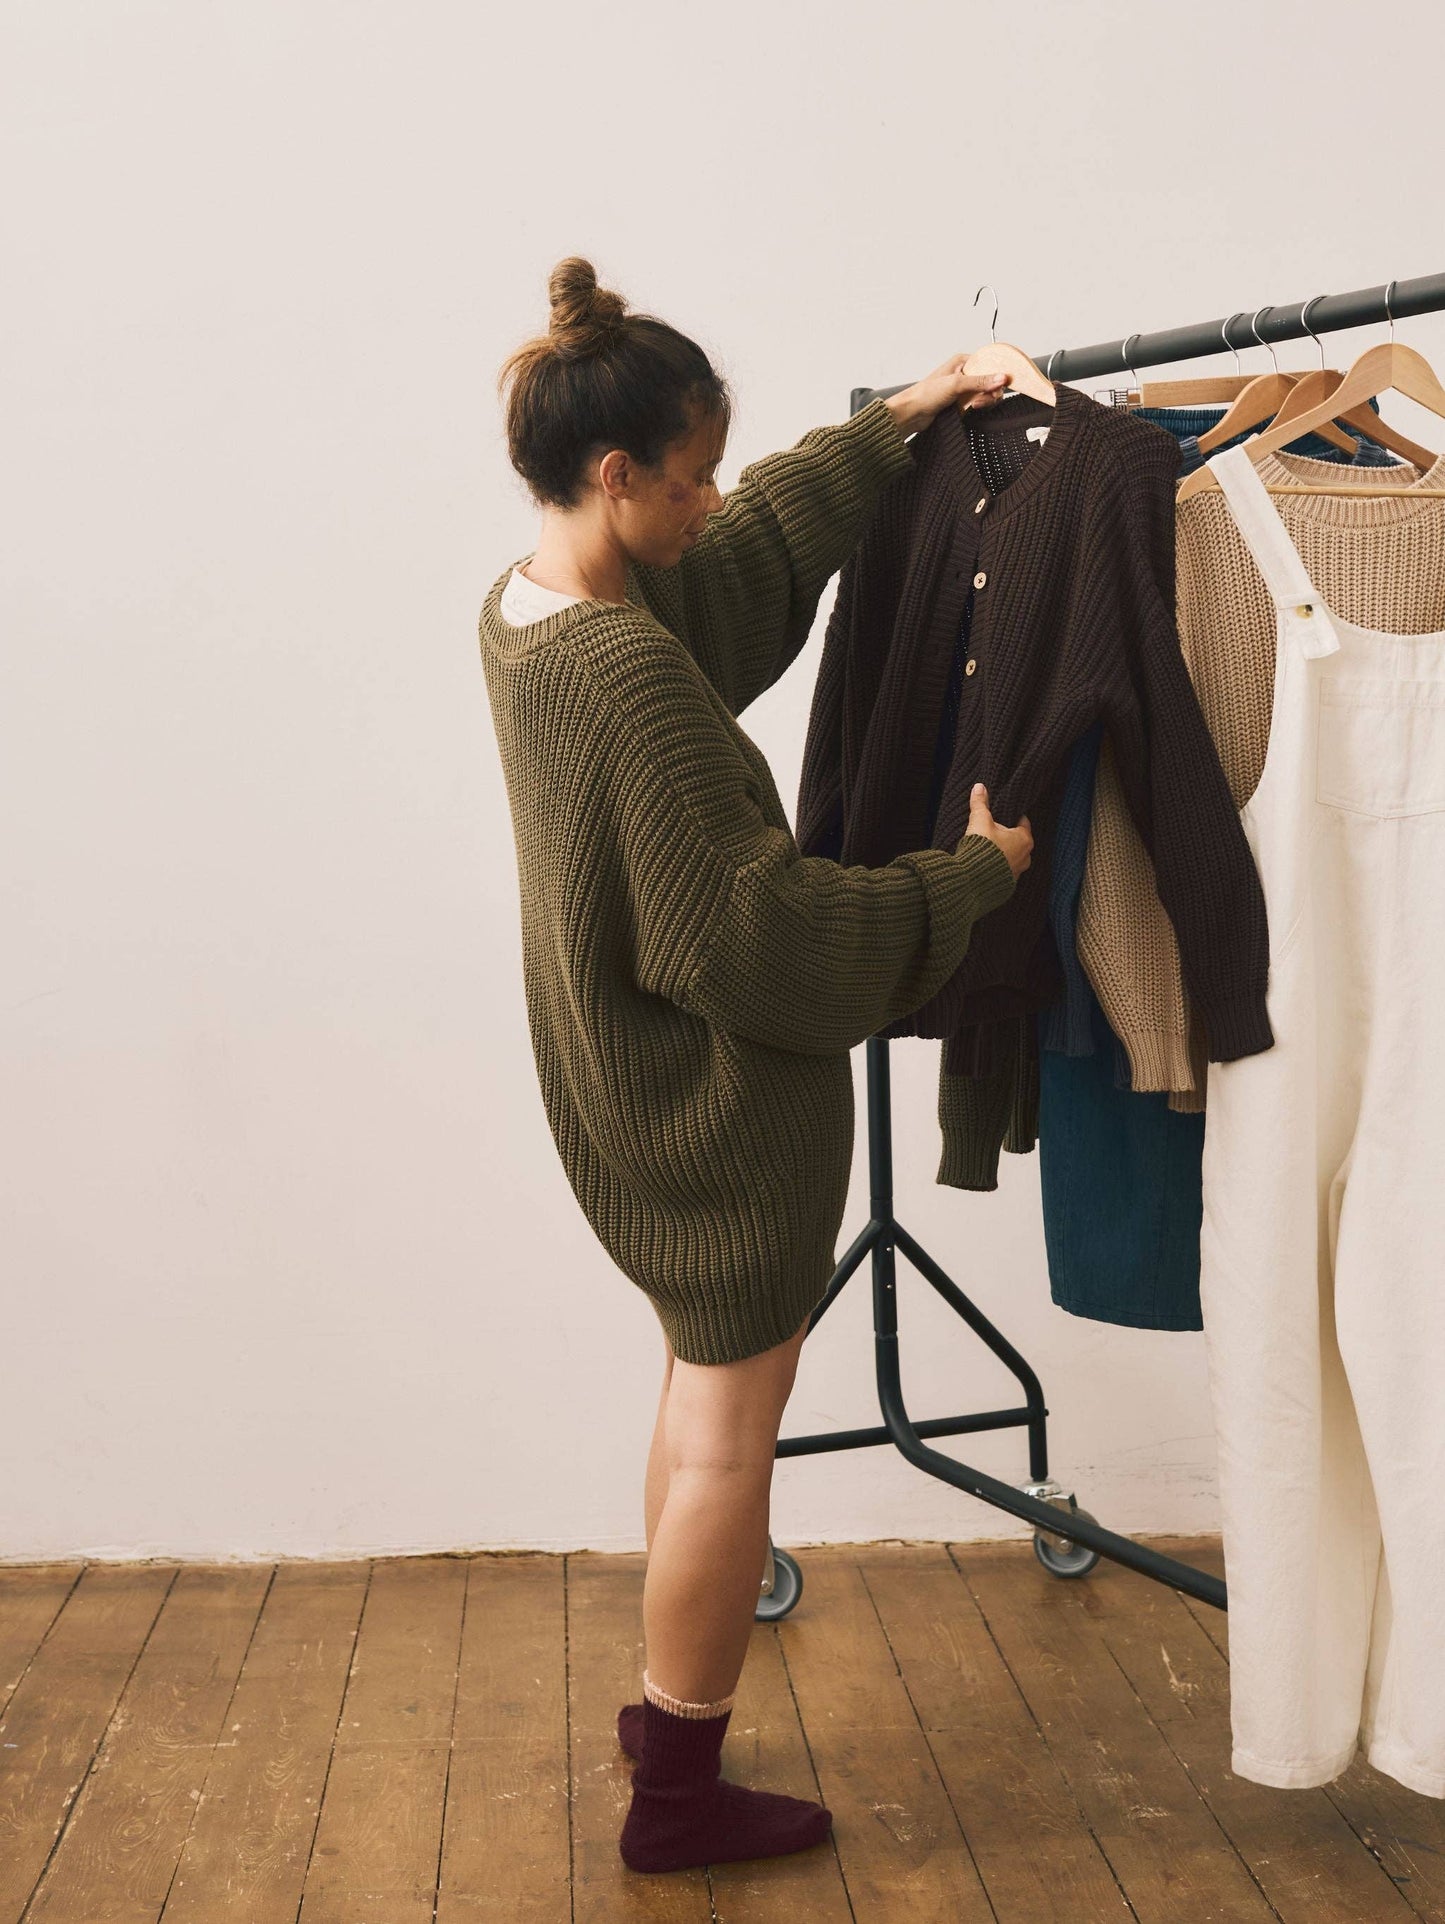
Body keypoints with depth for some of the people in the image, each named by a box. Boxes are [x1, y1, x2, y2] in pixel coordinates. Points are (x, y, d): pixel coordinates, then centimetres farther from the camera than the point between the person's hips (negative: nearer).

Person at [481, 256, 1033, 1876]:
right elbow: (749, 932, -25)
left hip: (630, 1078, 10)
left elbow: (756, 546, 18)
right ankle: (677, 1794, 21)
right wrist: (972, 875, -14)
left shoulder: (525, 607, 2)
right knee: (731, 1431, 5)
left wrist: (889, 425, 23)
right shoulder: (633, 673, -27)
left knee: (706, 1388, 23)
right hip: (715, 1093, -10)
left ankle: (669, 1697, 39)